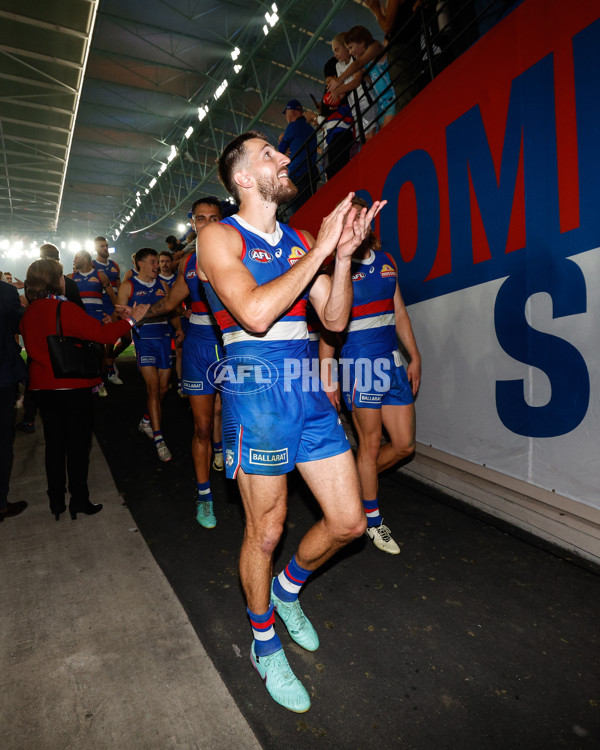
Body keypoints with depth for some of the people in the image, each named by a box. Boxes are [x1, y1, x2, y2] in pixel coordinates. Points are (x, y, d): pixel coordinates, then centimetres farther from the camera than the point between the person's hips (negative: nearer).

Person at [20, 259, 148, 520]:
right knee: (78, 444, 7)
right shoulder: (64, 309, -17)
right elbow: (101, 334, -17)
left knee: (54, 444, 15)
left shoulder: (28, 313, 3)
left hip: (42, 388, 6)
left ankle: (56, 501, 24)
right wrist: (131, 320, -8)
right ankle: (79, 500, 15)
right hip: (72, 388, -6)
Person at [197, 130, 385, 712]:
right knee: (265, 531, 8)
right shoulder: (219, 237, -3)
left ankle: (288, 588, 40)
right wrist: (320, 249, -14)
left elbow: (335, 319, 10)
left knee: (348, 521, 9)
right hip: (257, 393, -6)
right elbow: (255, 312, -21)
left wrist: (344, 252, -2)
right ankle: (264, 644, 36)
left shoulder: (300, 240, 15)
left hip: (309, 391, 6)